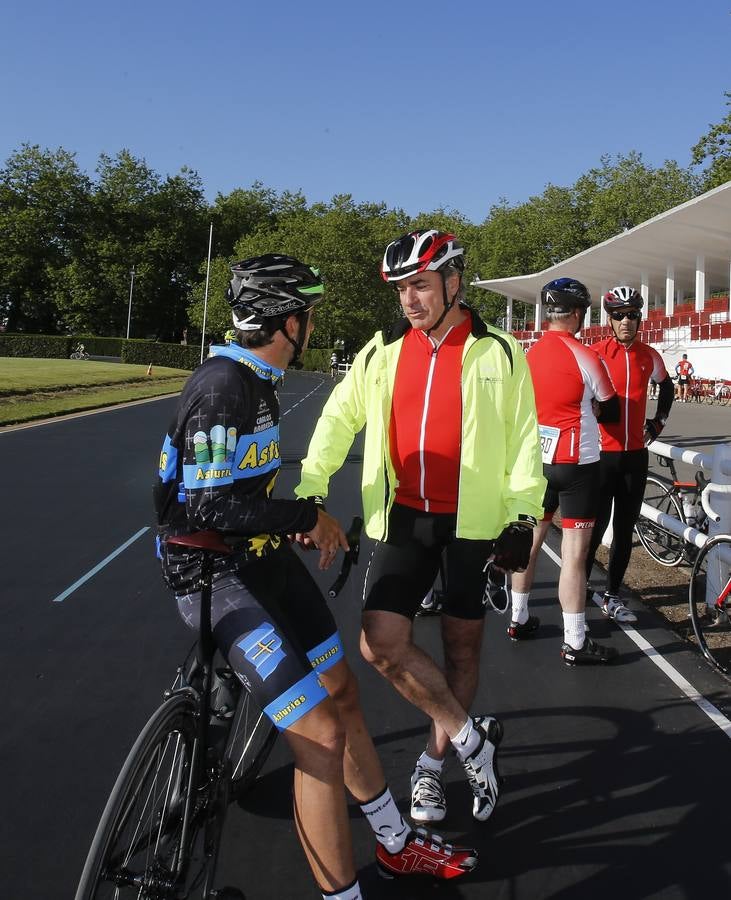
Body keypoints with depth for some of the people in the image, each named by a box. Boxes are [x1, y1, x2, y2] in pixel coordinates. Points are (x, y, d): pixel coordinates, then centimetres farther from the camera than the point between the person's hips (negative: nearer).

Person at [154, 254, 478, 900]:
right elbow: (212, 508, -27)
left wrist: (306, 522, 21)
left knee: (342, 694, 15)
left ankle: (396, 844, 33)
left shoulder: (255, 377, 8)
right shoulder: (223, 386, -23)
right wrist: (309, 516, -15)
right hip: (214, 577, -10)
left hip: (262, 558, 10)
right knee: (321, 734, -13)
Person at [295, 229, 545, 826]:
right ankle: (470, 737, 9)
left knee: (462, 644, 8)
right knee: (381, 642, -10)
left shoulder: (497, 353, -1)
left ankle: (434, 762, 30)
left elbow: (522, 438, 1)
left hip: (472, 520, -1)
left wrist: (523, 514, -5)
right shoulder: (384, 350, 5)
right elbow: (341, 416, 9)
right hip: (404, 517, 2)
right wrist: (309, 487, 1)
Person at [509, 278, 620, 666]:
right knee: (574, 554, -3)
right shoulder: (585, 358, -14)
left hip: (536, 460, 7)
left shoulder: (529, 355, 4)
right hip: (577, 464, -6)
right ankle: (575, 643, 4)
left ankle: (518, 619, 29)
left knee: (529, 541, 17)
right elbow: (612, 412, -2)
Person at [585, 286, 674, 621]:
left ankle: (612, 596, 19)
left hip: (635, 455, 4)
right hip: (601, 453, -4)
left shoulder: (650, 356, 6)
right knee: (596, 525, -1)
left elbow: (666, 386, 26)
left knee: (625, 529, 8)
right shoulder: (594, 353, -7)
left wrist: (659, 420, 17)